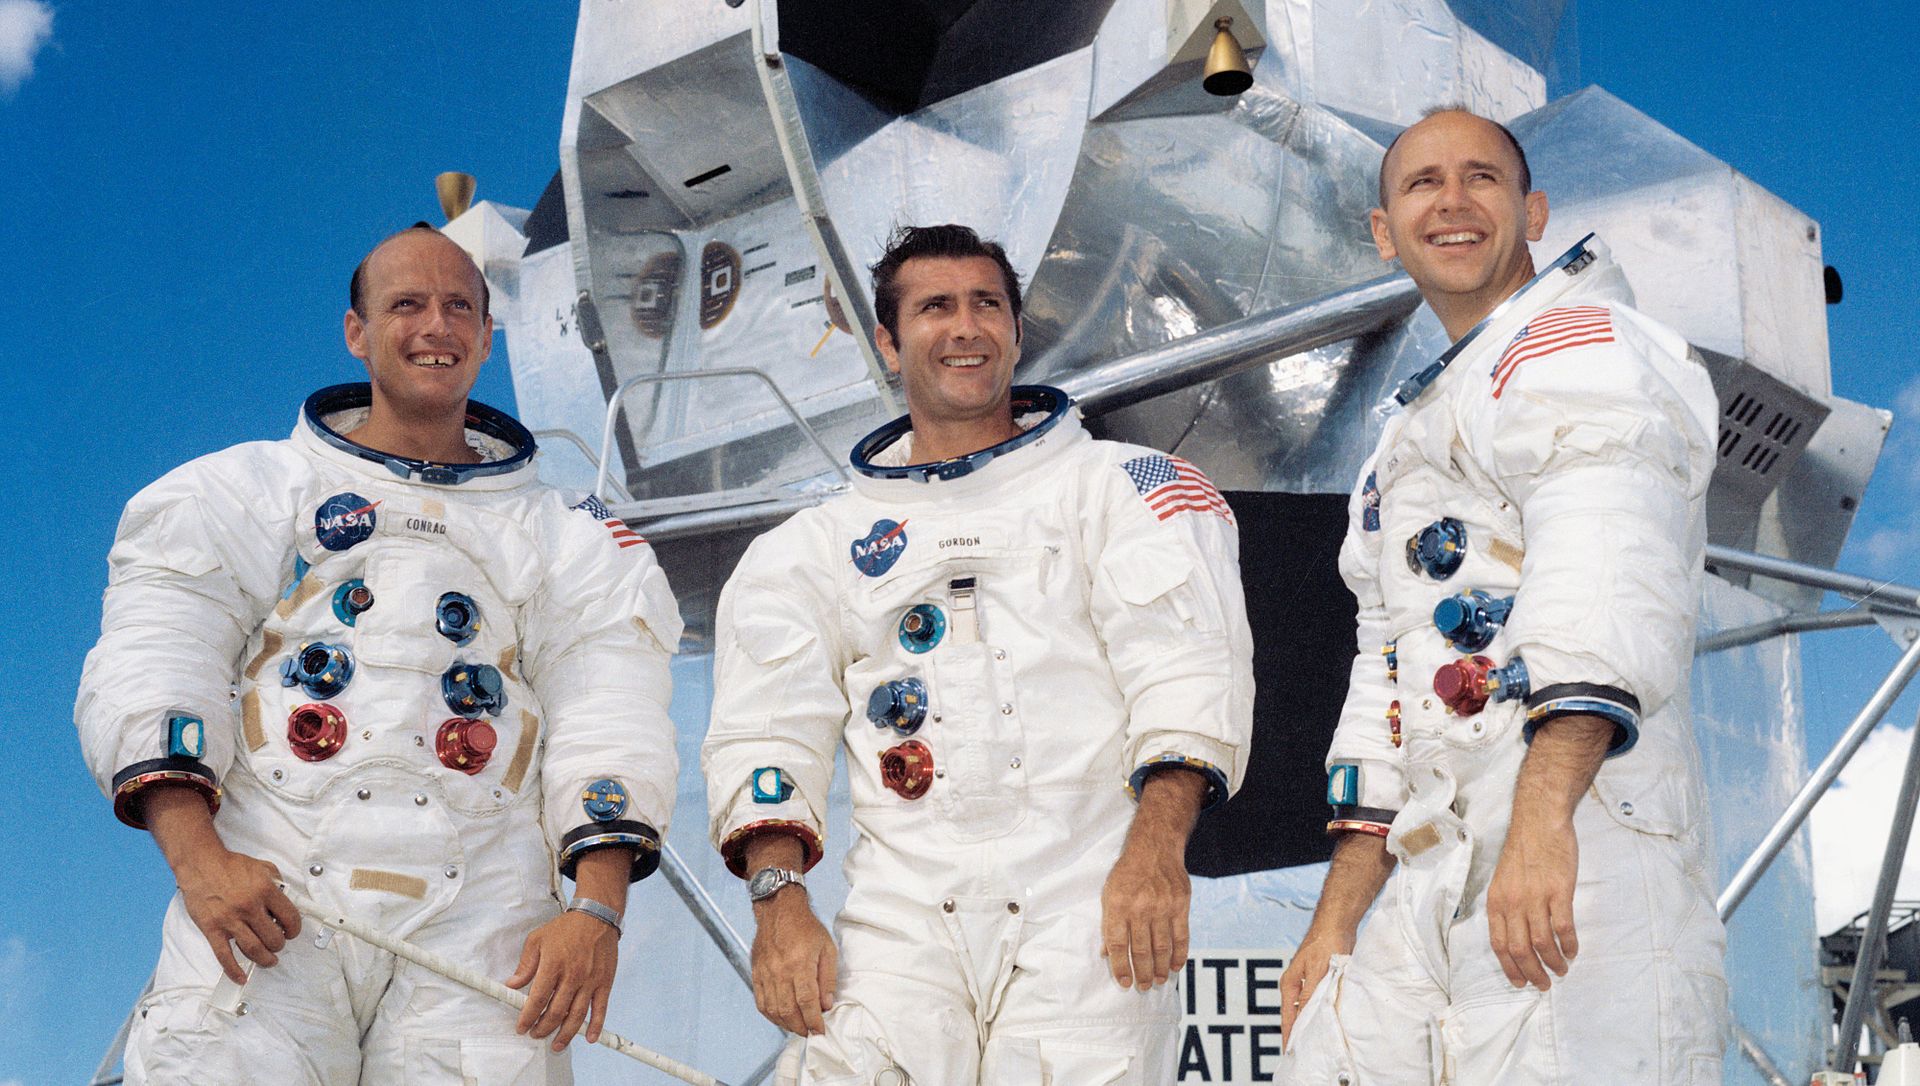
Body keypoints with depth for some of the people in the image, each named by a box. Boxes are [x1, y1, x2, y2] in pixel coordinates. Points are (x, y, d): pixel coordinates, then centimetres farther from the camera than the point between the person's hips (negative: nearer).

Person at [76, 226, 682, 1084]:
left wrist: (597, 908, -9)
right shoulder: (249, 489, 16)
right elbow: (152, 665, 5)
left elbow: (608, 715, 7)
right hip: (266, 897, -1)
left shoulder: (564, 537, 19)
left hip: (479, 915, 1)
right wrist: (195, 853, -12)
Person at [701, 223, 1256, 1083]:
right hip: (902, 909, 1)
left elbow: (1186, 657, 0)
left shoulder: (1115, 485, 13)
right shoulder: (818, 544, 19)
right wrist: (779, 901, -7)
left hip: (1086, 894, -1)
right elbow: (766, 720, 10)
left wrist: (1156, 845, -16)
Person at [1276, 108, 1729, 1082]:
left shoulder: (1575, 346, 0)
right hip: (1434, 889, 8)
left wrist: (1542, 816, -32)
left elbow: (1610, 587, -19)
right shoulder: (1412, 435, 29)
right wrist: (1335, 922, 22)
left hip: (1579, 856, -8)